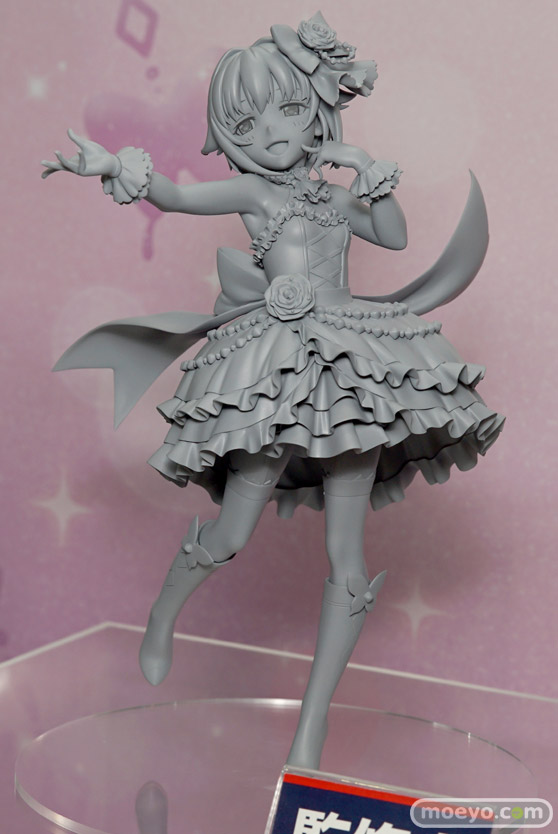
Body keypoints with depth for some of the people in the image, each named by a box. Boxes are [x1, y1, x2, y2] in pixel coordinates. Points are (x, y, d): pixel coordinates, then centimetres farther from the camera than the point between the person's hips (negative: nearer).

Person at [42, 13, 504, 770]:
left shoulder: (331, 193, 20)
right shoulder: (250, 190, 6)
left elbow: (396, 237, 28)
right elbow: (174, 195, -8)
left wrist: (375, 180, 13)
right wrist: (111, 167, -24)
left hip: (353, 370, 5)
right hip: (279, 370, -4)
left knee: (347, 557, -1)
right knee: (228, 539, -5)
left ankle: (311, 737, 9)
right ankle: (162, 619, 33)